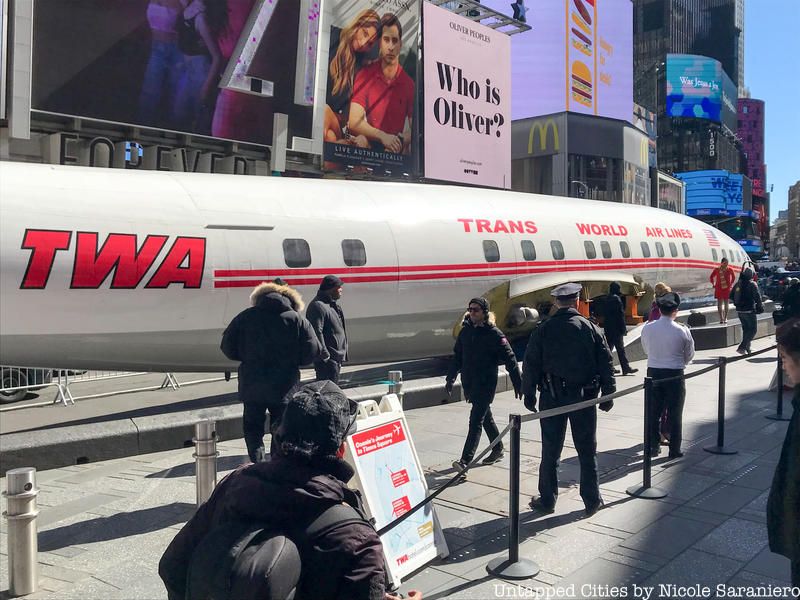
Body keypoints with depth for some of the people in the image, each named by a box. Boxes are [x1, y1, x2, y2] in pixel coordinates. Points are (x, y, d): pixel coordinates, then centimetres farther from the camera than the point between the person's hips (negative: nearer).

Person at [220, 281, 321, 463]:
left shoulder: (246, 317, -1)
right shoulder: (297, 320, -4)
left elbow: (227, 347, -1)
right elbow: (312, 351, -8)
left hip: (252, 387, 1)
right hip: (285, 388, 0)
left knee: (252, 428, 15)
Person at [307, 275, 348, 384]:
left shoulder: (332, 305, 16)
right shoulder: (318, 306, -17)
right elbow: (317, 333, -23)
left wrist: (341, 354, 23)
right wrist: (324, 355, -23)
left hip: (336, 358, 11)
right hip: (327, 359, -11)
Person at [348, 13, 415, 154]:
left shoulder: (409, 83, 4)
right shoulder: (365, 75, 2)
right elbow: (354, 122, -6)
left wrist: (401, 141, -15)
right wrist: (382, 136, -19)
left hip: (396, 153, 1)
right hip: (366, 148, -1)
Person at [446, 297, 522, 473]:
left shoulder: (494, 334, -10)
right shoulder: (465, 331, 7)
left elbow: (509, 359, -8)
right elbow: (457, 356, 16)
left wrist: (518, 383, -9)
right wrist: (450, 378, 14)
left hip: (486, 384, -6)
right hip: (469, 383, 6)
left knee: (476, 421, -10)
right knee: (485, 417, 19)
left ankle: (465, 460, -12)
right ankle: (497, 449, 36)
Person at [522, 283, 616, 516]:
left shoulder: (542, 330, -4)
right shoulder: (591, 328, -2)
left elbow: (531, 365, -3)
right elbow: (606, 364, -1)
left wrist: (529, 394, 6)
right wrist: (608, 395, 7)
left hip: (552, 397, 0)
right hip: (584, 397, 1)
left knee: (550, 451, 9)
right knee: (587, 451, 12)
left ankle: (547, 500, 18)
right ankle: (592, 501, 20)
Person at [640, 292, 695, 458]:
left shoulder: (647, 328, -6)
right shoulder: (682, 331, -13)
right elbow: (689, 355, 1)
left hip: (653, 372, 3)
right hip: (675, 375, -3)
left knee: (653, 411, 14)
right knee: (675, 413, 8)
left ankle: (653, 446, 22)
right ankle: (674, 450, 15)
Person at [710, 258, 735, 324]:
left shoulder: (730, 270, -2)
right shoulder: (717, 270, -6)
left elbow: (733, 277, 16)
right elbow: (711, 277, 7)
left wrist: (731, 284, 11)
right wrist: (713, 284, 2)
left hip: (727, 289, 1)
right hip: (719, 289, -1)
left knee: (726, 304, 6)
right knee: (719, 304, -2)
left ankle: (725, 318, 15)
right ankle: (721, 318, 2)